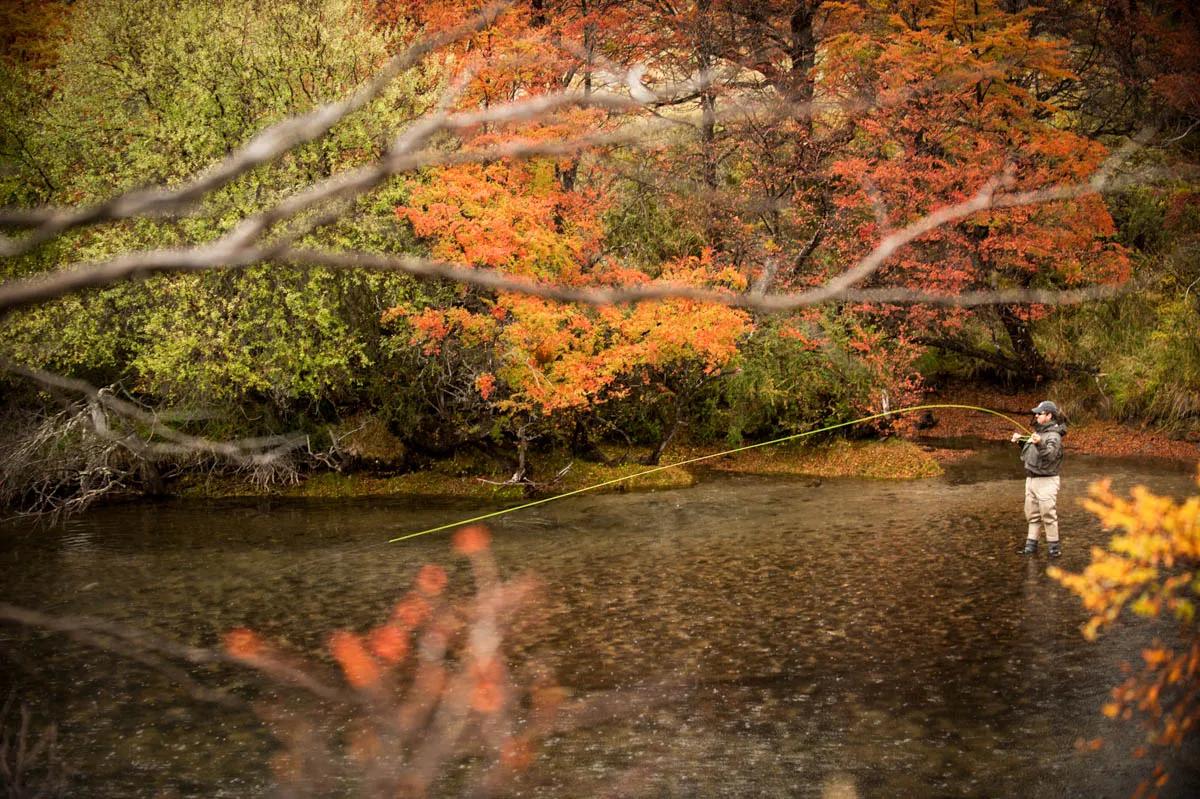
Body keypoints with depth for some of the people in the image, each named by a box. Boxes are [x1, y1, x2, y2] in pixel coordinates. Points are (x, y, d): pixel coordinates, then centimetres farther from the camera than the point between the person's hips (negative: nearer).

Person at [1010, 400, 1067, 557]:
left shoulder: (1054, 435, -14)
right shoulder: (1037, 432, 13)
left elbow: (1050, 455, -32)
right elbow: (1027, 456, 25)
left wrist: (1040, 444, -47)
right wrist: (1020, 441, 14)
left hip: (1046, 481, -9)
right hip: (1031, 478, 9)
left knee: (1048, 514, -5)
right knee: (1032, 515, 13)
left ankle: (1054, 547, 4)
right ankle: (1031, 545, 20)